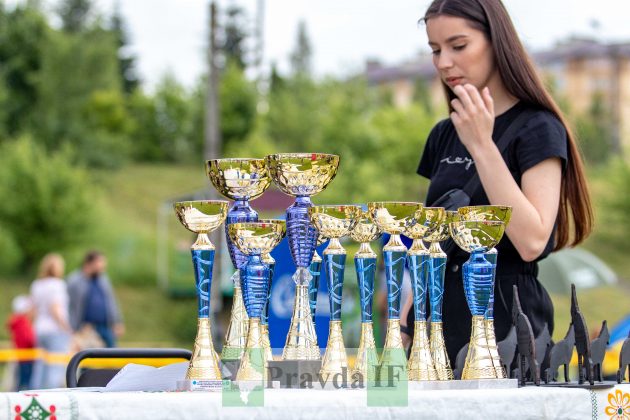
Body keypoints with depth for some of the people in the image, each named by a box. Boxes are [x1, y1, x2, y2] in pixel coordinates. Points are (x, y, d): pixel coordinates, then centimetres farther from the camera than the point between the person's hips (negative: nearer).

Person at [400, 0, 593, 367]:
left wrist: (481, 145, -21)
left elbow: (532, 241, -20)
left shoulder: (537, 129, -7)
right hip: (439, 319, 6)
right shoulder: (444, 136, 14)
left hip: (504, 323, -6)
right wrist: (404, 327, 12)